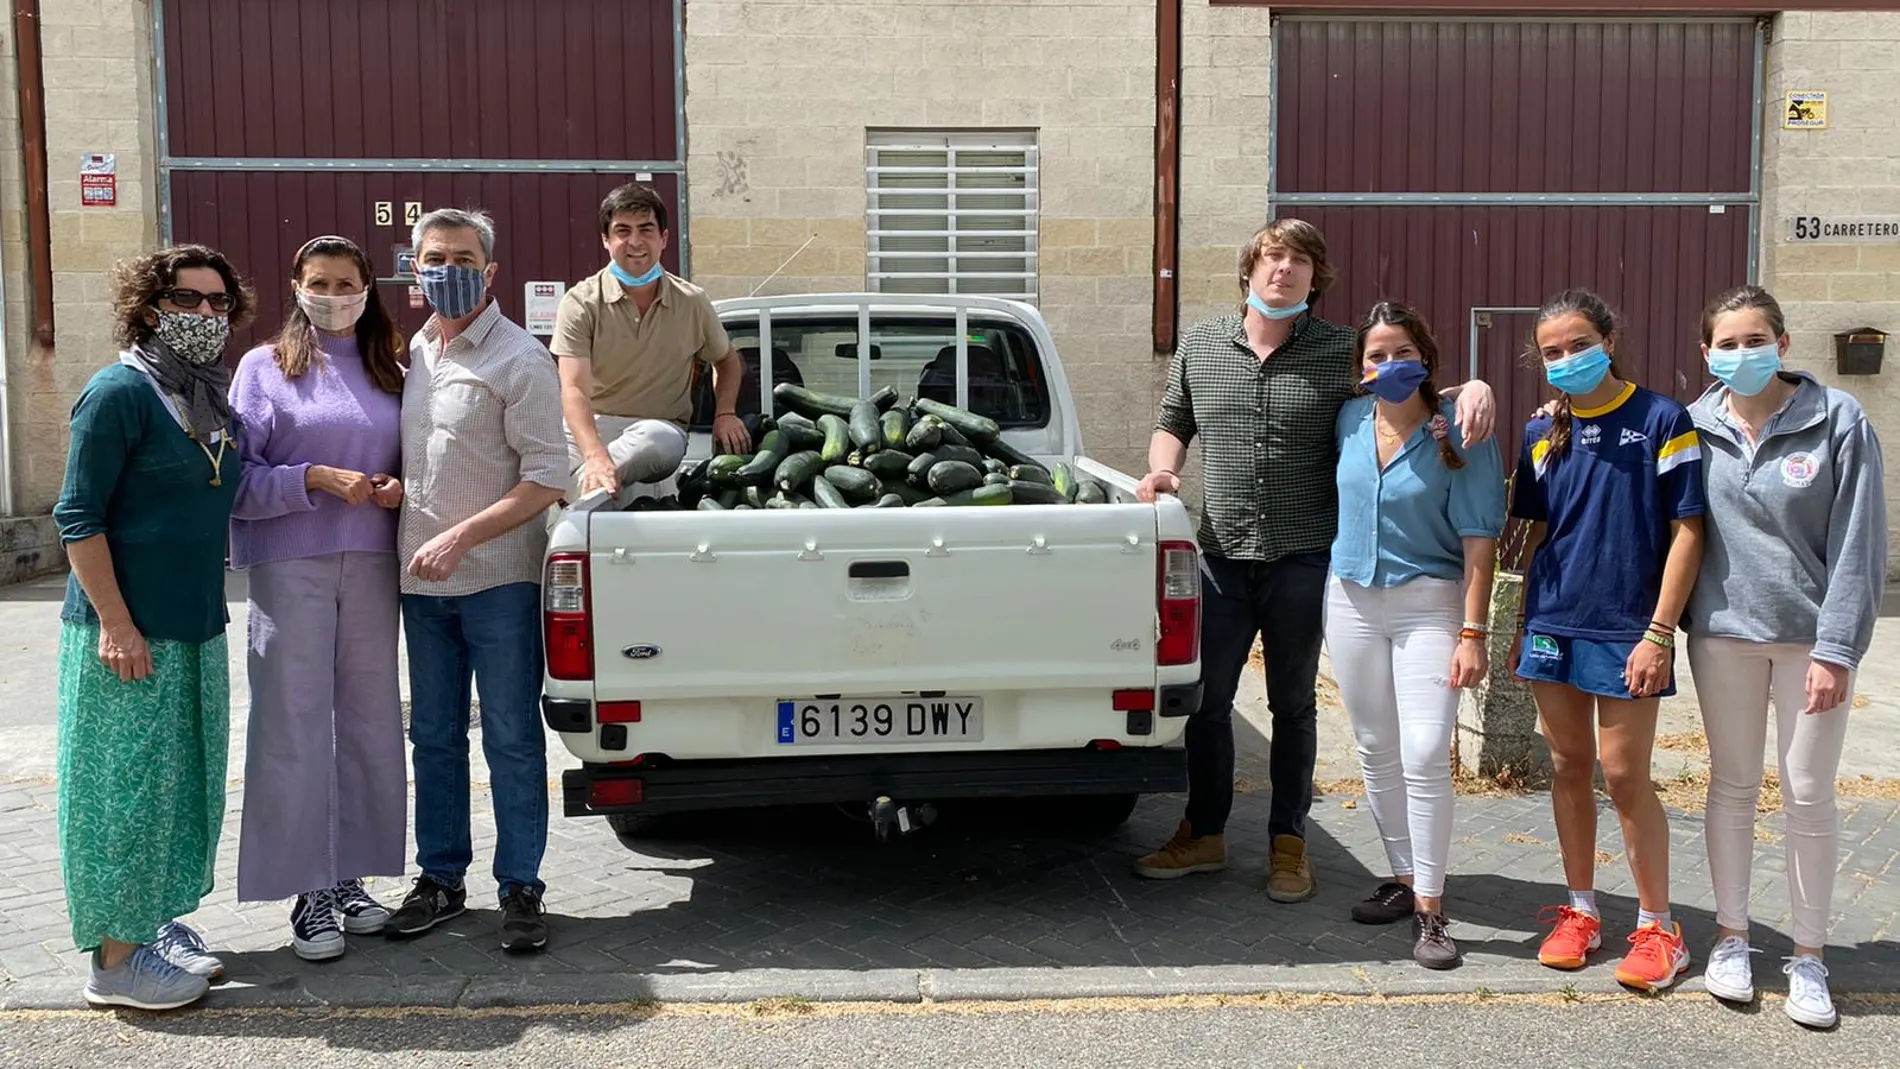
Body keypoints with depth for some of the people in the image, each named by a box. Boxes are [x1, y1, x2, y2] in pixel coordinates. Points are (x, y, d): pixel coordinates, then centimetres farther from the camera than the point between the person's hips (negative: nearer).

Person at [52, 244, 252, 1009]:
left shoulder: (215, 397, 11)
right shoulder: (121, 391, -12)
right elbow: (78, 515, -14)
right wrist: (115, 623, -19)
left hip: (197, 629, 8)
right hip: (129, 631, -8)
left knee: (187, 787, 15)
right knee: (128, 788, -1)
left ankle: (159, 922, 29)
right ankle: (117, 958, 9)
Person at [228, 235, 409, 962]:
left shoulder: (389, 373, 12)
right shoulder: (264, 368, 2)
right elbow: (239, 479, -4)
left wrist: (397, 488, -3)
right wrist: (316, 480, -17)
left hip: (372, 566, 4)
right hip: (290, 567, -4)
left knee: (369, 722, 7)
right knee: (296, 730, -3)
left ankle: (349, 876, 19)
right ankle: (310, 893, 5)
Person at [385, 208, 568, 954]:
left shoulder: (519, 360, -8)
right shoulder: (411, 353, 12)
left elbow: (545, 480, -13)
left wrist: (459, 537, -19)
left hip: (496, 579, -6)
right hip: (422, 582, 7)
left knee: (511, 740, 2)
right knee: (434, 736, 14)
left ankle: (520, 888, 12)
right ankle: (440, 878, 26)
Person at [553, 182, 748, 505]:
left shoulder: (693, 302, 5)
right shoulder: (580, 303, -5)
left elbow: (728, 360, 25)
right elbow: (574, 390, -16)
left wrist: (725, 413, 4)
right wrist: (596, 456, -34)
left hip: (661, 427, 2)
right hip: (589, 428, -1)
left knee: (653, 440, -39)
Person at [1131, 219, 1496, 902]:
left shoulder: (1341, 353, -1)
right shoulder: (1200, 345, 7)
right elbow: (1172, 422, 18)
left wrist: (1473, 388, -20)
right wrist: (1162, 469, -2)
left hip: (1301, 557, -2)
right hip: (1220, 553, 2)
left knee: (1293, 704, 10)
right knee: (1206, 697, 8)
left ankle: (1289, 844, 24)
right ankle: (1204, 833, 26)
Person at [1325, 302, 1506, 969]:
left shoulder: (1457, 433, -11)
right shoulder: (1351, 420, 3)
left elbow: (1479, 537, -12)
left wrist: (1473, 633, -17)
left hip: (1428, 602, -5)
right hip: (1351, 598, 5)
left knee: (1425, 756, -12)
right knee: (1376, 751, 11)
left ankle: (1430, 907, -2)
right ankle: (1404, 877, 26)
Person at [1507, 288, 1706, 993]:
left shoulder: (1662, 421, -7)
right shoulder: (1543, 433, 7)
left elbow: (1686, 531, -8)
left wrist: (1659, 632, -13)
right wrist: (1523, 624, 12)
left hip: (1626, 632, -5)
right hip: (1553, 627, 5)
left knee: (1625, 776, -1)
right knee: (1569, 767, 11)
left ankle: (1657, 927, 13)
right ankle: (1580, 911, 24)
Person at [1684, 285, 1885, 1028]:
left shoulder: (1838, 420, -9)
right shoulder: (1695, 426, -2)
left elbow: (1857, 544, -10)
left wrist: (1836, 648, -13)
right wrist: (1670, 626, 0)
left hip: (1810, 634, -2)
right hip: (1724, 631, 2)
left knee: (1809, 796, 5)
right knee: (1732, 786, 12)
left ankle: (1809, 958, 19)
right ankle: (1731, 937, 26)